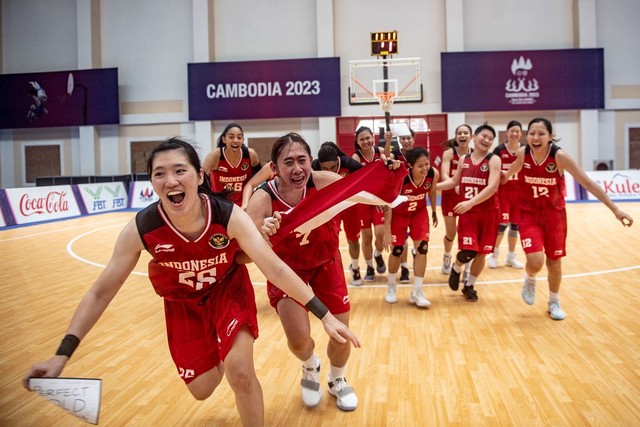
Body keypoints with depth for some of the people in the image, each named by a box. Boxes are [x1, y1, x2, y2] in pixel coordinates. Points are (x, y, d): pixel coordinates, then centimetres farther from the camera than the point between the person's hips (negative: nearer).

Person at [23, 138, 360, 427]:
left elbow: (275, 268, -29)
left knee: (240, 371, -18)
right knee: (201, 390, 9)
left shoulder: (229, 216, -31)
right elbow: (101, 292, -18)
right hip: (183, 303, 2)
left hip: (229, 290, -1)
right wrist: (62, 354, -22)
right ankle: (218, 353, 44)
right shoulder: (141, 229, -28)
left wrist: (325, 315, -32)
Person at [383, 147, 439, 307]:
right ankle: (391, 287, 29)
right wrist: (387, 232, -26)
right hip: (399, 214, -3)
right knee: (397, 250, 4)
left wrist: (434, 212, 12)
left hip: (420, 213, 3)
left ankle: (417, 292, 6)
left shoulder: (434, 174, -24)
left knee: (422, 248, -7)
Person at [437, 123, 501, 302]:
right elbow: (454, 181, 19)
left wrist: (470, 202, -29)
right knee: (467, 252, -10)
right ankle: (456, 269, 24)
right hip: (467, 212, 2)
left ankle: (469, 285, 27)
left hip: (488, 213, -1)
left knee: (481, 253, 7)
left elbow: (492, 187, -20)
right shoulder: (464, 159, 6)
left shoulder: (493, 160, -8)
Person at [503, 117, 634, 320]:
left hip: (554, 215, 0)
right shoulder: (522, 153, -14)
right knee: (535, 262, -17)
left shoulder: (560, 156, -21)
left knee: (554, 262, 11)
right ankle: (530, 280, 20)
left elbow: (587, 183, -22)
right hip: (529, 215, 0)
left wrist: (615, 209, -26)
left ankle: (554, 303, 35)